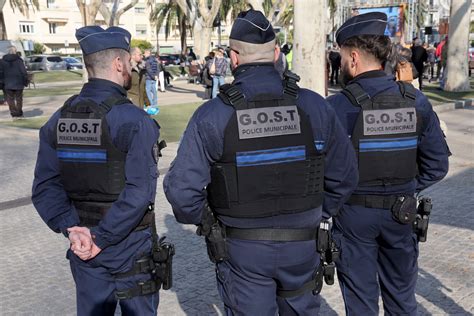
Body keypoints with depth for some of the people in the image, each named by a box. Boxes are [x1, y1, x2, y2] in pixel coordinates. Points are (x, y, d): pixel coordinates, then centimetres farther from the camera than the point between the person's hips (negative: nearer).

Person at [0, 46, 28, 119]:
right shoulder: (19, 60, -7)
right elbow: (23, 72, -9)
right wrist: (25, 81, -1)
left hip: (8, 84, 1)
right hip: (18, 83, -1)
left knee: (10, 99, 7)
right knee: (19, 98, 11)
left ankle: (14, 114, -2)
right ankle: (19, 114, 14)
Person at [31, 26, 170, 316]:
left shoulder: (59, 119, 1)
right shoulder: (135, 121, -18)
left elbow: (45, 187, -3)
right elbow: (138, 192, -25)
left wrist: (71, 228, -10)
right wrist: (102, 237, -17)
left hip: (82, 246, 6)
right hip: (130, 248, -5)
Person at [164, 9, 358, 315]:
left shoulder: (211, 116, -15)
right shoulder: (314, 106, -8)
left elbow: (182, 188, -18)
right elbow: (344, 175, -2)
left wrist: (203, 220, 3)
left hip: (242, 250, -2)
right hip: (302, 245, 2)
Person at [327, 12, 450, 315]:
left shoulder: (338, 105, -17)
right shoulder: (416, 100, -4)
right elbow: (437, 164, -2)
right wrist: (406, 189, 8)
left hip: (354, 212, -3)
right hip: (401, 212, 4)